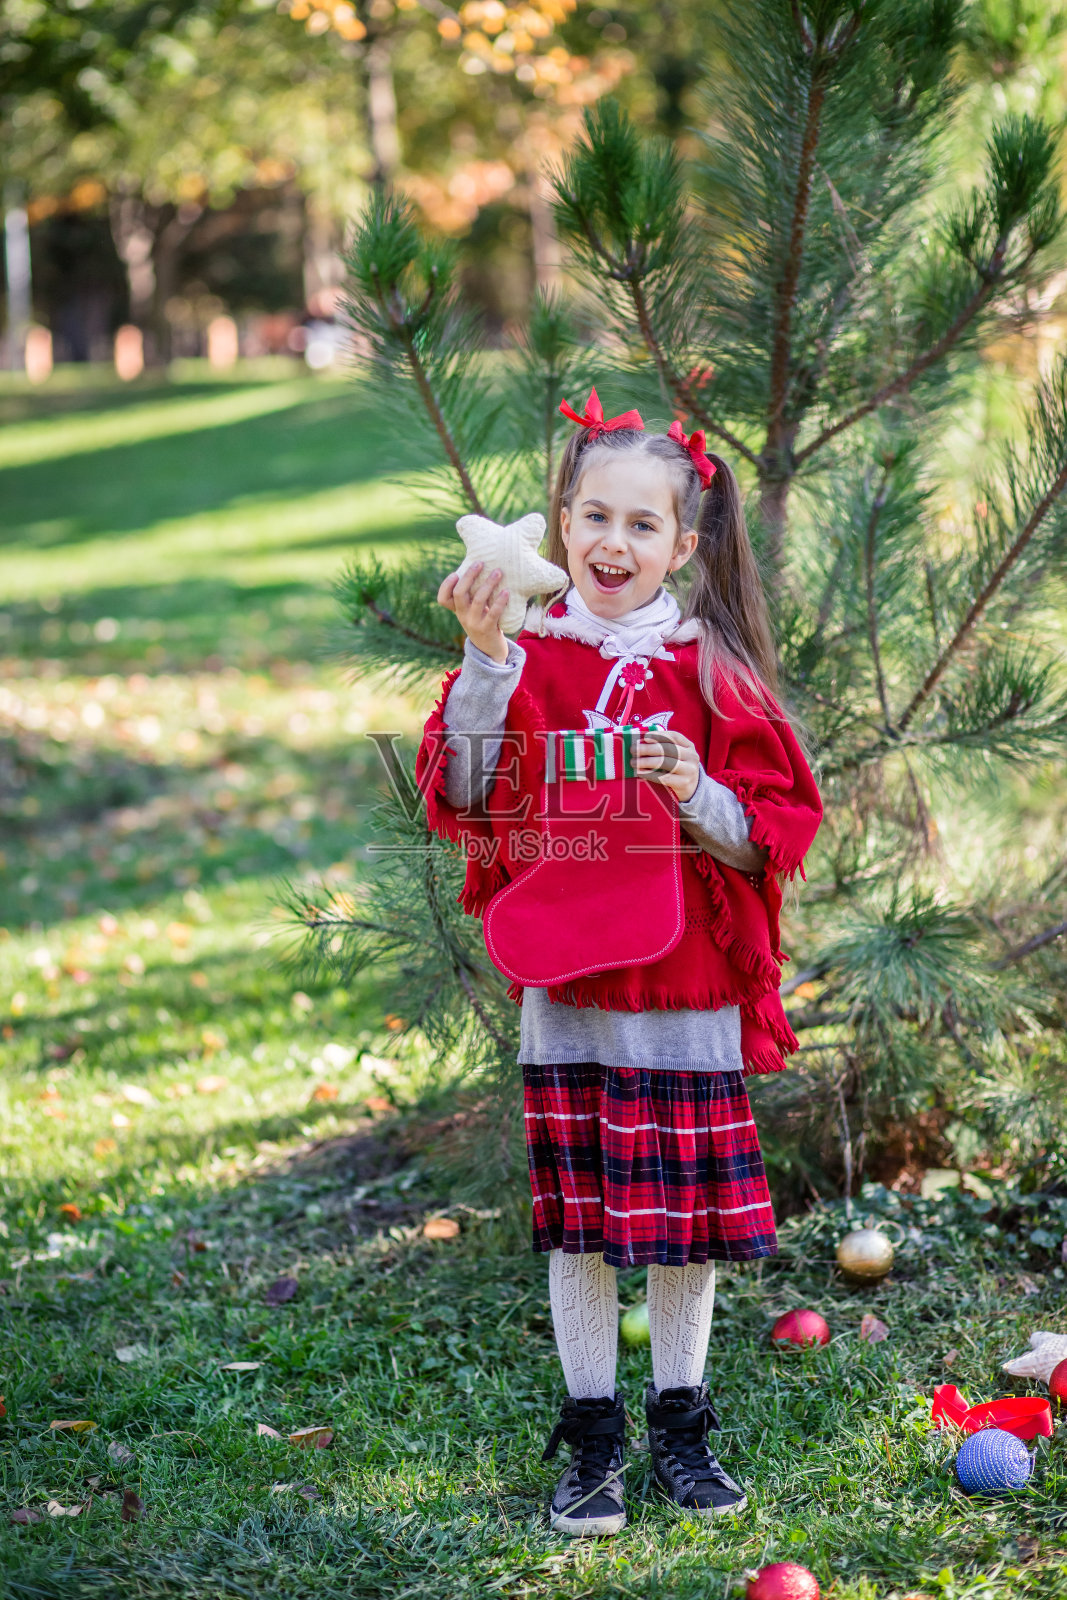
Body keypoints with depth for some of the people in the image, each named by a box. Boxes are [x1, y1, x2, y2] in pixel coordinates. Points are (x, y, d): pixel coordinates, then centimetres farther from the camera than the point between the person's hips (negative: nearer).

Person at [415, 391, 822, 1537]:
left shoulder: (710, 669, 0)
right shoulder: (525, 656, 0)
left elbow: (776, 830, 0)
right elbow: (466, 797, -11)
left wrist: (699, 798, -19)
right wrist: (486, 658, -21)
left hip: (688, 990, 0)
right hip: (562, 985, 0)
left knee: (688, 1221, 9)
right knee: (578, 1223, 7)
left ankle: (679, 1425, 26)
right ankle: (592, 1436, 21)